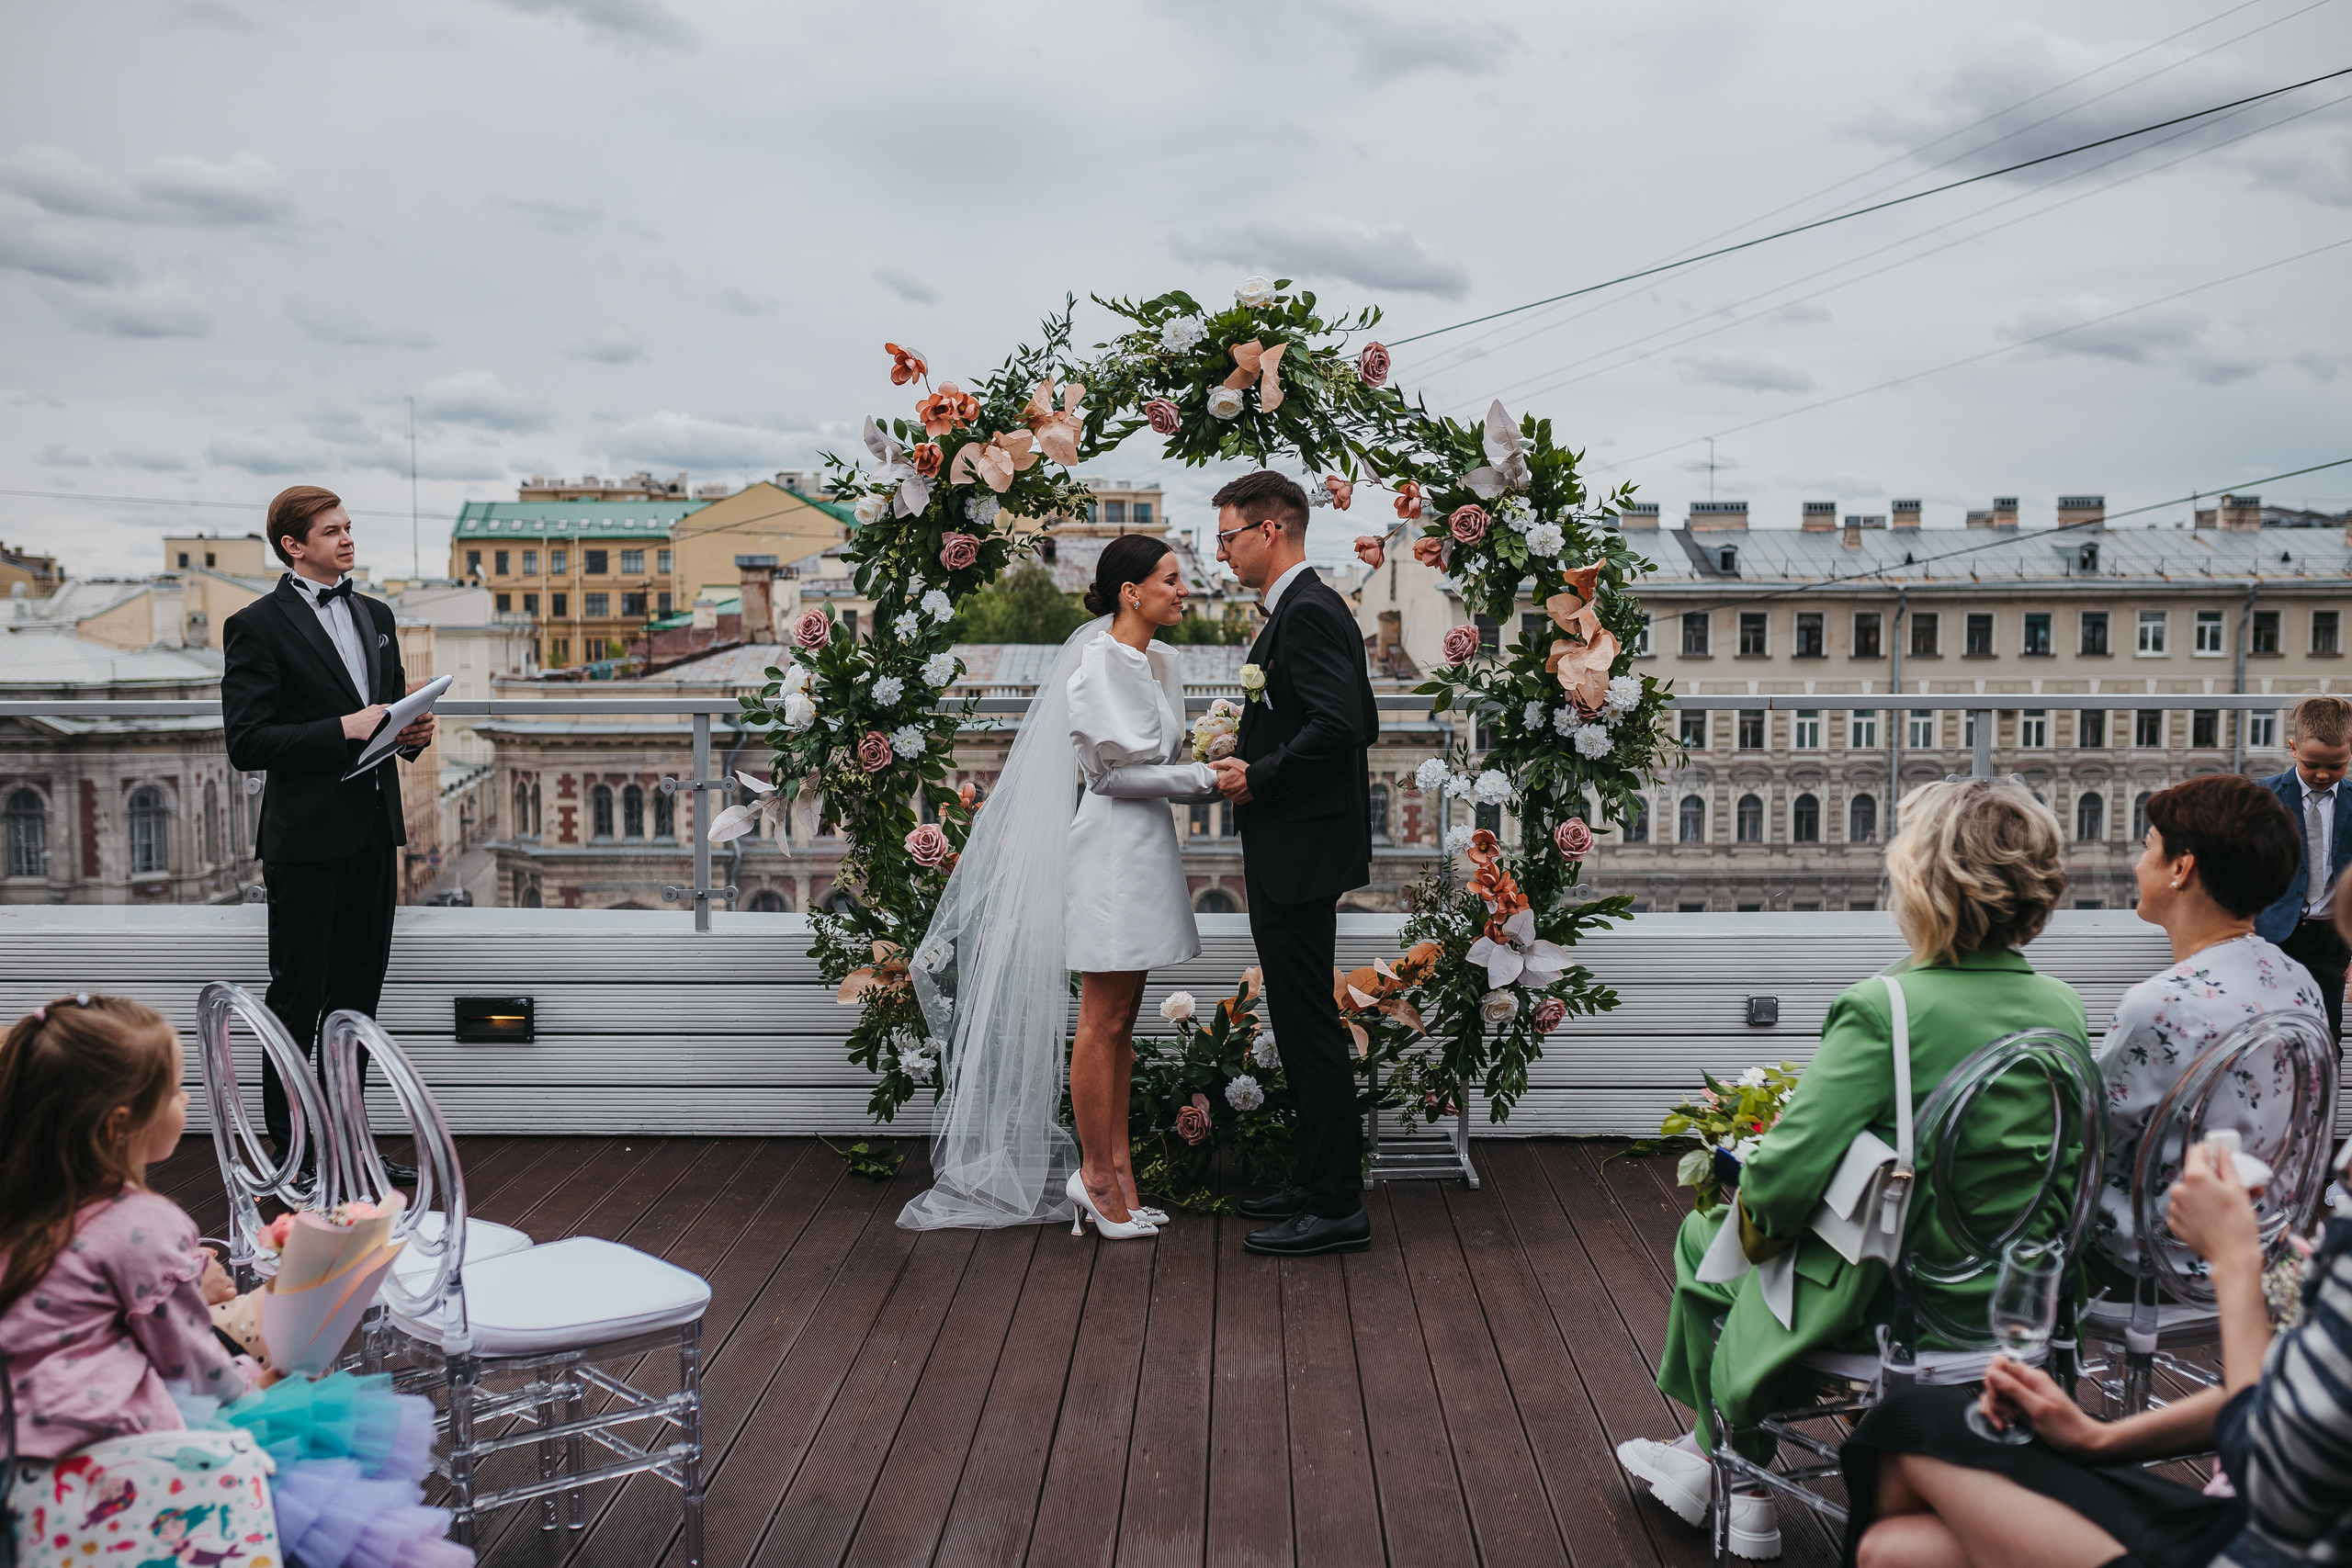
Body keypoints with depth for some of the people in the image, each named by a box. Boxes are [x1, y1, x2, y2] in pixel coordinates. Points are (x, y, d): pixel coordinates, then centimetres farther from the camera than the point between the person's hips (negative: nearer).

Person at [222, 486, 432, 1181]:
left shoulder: (376, 615, 14)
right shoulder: (258, 626, -8)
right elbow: (246, 743, -14)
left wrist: (412, 732, 1)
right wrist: (344, 730, -20)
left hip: (373, 829, 7)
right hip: (307, 836, -7)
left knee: (358, 993, 13)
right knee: (298, 998, 1)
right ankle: (290, 1151, 11)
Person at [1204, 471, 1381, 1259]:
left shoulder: (1308, 612, -15)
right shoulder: (1305, 609, 17)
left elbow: (1340, 722, -26)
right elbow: (1361, 720, 20)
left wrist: (1259, 776, -16)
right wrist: (1254, 760, 13)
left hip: (1298, 853, -11)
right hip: (1288, 852, 11)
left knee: (1310, 1025, -5)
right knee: (1302, 1023, 16)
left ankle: (1337, 1207, 2)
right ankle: (1318, 1183, 26)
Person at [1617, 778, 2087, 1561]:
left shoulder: (1882, 1010, -23)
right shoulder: (2066, 1011, -3)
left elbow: (1782, 1179, -26)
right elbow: (2063, 1173, 10)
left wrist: (1754, 1210, -2)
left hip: (1899, 1306, -7)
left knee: (1707, 1239, 20)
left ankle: (1744, 1489, 33)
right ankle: (1711, 1448, 40)